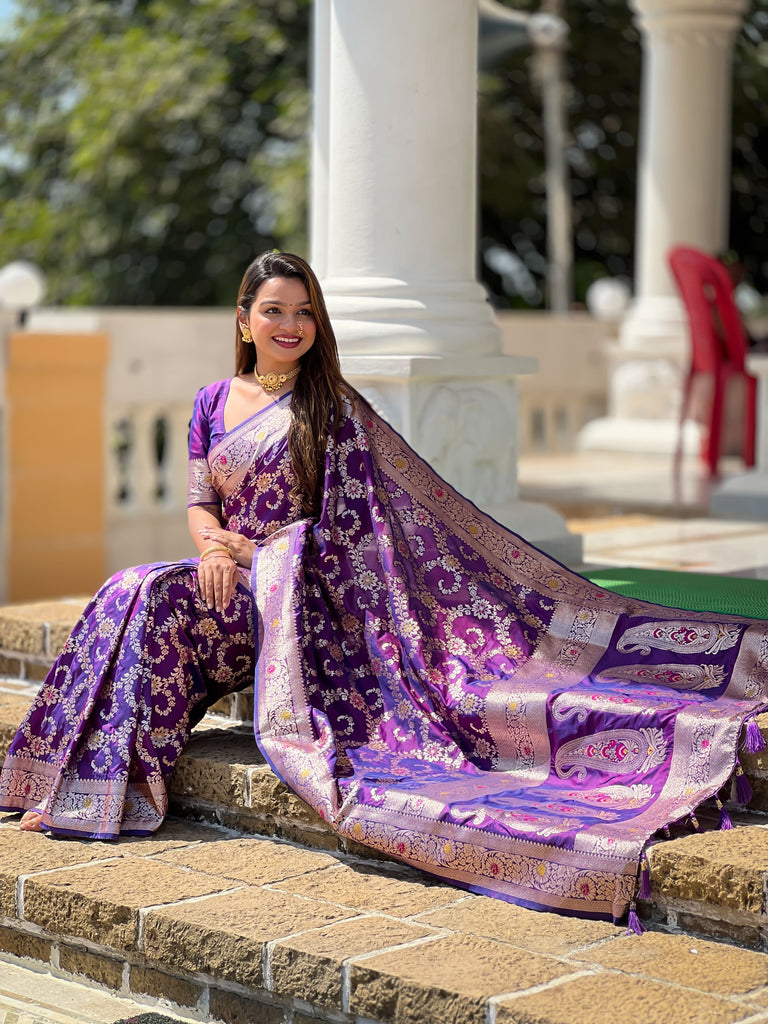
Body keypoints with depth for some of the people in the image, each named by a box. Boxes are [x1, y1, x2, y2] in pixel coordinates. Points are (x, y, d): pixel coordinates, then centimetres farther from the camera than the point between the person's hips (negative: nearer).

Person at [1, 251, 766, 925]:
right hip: (231, 582, 4)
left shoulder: (333, 409, 2)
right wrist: (212, 543, -6)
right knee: (138, 598, -26)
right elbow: (199, 502, 13)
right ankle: (91, 785, -21)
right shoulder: (212, 402, 15)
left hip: (298, 588, -4)